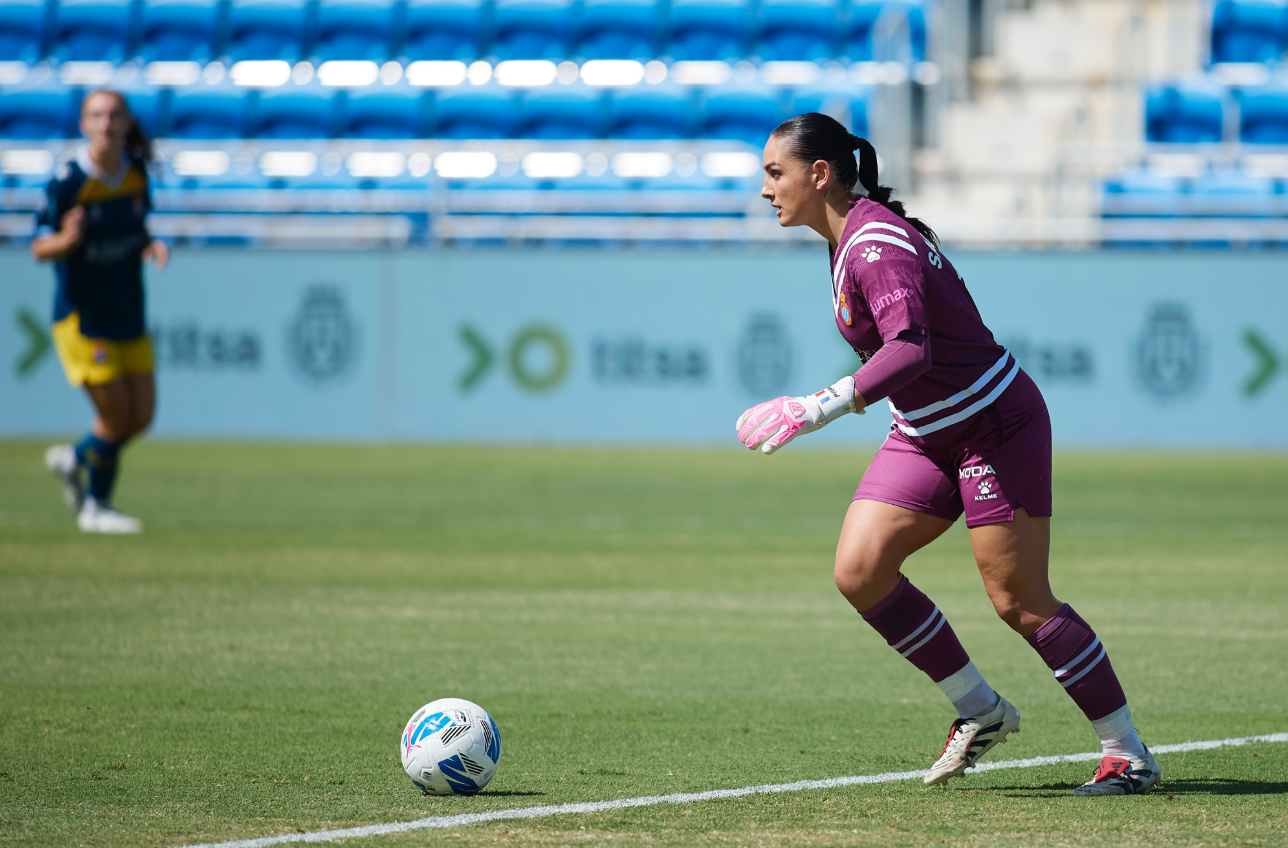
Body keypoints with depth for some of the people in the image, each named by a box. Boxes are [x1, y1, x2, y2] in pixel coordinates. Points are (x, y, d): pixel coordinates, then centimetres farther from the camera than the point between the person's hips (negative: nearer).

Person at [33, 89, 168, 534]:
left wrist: (152, 245, -7)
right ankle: (95, 508, 20)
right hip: (82, 318, -6)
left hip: (129, 314, 6)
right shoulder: (67, 182, -18)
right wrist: (65, 241, -36)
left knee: (141, 415, 6)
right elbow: (39, 248, -13)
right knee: (115, 415, -5)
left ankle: (73, 459, 34)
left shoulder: (136, 173, -1)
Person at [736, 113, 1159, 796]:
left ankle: (1130, 755, 3)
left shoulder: (877, 244, -23)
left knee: (1020, 603, -8)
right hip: (925, 433, 9)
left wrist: (820, 408, -45)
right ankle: (980, 711, 6)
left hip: (995, 424, -9)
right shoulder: (849, 237, 6)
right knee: (860, 571, -6)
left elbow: (911, 350, -38)